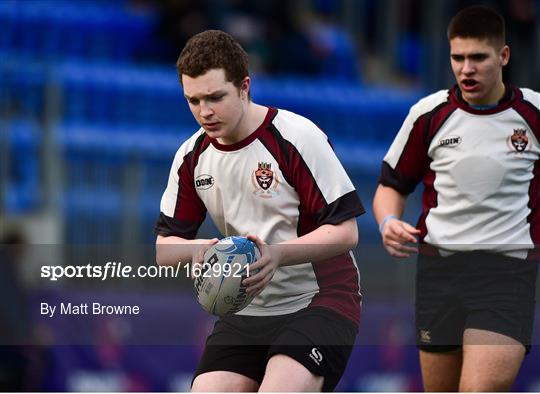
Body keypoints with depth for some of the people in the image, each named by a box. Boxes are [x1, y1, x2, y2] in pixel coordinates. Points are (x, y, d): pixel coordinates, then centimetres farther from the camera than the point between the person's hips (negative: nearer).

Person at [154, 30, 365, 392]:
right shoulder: (192, 157, 4)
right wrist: (197, 249, -15)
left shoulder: (298, 137, -14)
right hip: (246, 311, 6)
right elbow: (165, 247, 9)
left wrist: (277, 254, -30)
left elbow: (345, 230, -16)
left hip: (319, 301, -6)